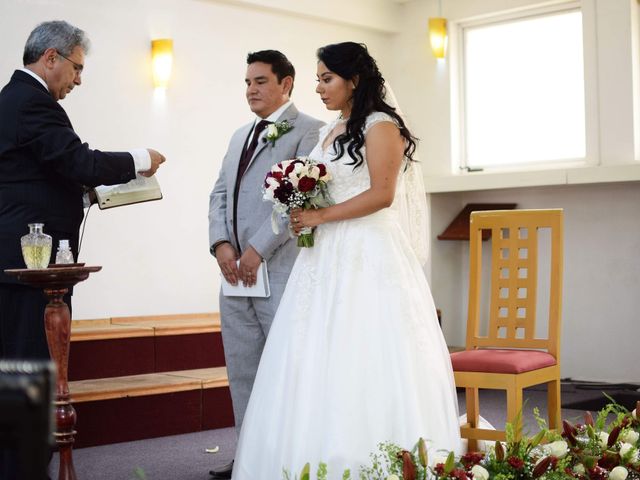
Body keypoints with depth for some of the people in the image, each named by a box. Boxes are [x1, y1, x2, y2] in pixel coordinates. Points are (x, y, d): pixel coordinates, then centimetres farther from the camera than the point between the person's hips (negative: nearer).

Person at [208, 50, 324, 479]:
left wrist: (258, 249, -17)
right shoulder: (240, 136, 22)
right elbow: (220, 193, 17)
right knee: (242, 371, 10)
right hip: (236, 272, 8)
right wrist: (221, 243, -1)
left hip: (281, 271, -7)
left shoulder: (308, 131, -3)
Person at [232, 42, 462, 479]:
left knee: (364, 359, -7)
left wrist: (321, 217, -14)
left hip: (369, 255, -8)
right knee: (319, 364, 3)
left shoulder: (380, 125, -5)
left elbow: (381, 194, -14)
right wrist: (302, 215, 5)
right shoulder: (328, 132, 19)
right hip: (327, 259, 8)